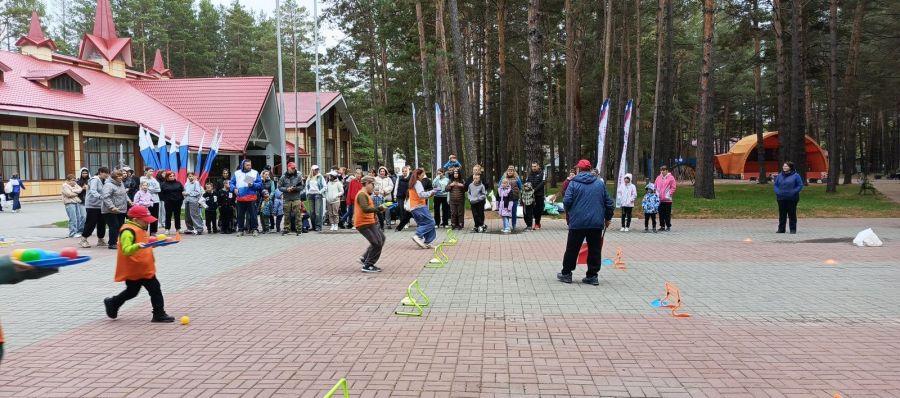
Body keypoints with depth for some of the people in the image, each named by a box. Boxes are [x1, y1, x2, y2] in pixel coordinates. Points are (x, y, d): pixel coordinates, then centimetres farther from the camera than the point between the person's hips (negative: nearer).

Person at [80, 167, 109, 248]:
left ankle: (100, 240, 22)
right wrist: (100, 197, -46)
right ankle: (84, 239, 9)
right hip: (92, 205, -8)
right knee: (91, 223, -5)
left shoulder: (104, 181, 11)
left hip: (100, 205, 8)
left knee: (102, 223, 10)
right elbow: (93, 191, -29)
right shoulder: (95, 180, -14)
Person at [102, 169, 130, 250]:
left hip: (121, 210, 9)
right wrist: (112, 207, -30)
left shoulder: (121, 184, 14)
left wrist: (128, 201, 16)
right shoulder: (108, 185, -15)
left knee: (121, 226, 12)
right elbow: (106, 197, -24)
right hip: (111, 211, -9)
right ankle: (112, 244, -2)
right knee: (114, 227, -10)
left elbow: (124, 194, 29)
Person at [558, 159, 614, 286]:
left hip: (577, 223, -2)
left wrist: (569, 211, 12)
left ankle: (566, 273, 16)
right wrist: (608, 218, 21)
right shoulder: (600, 183, 7)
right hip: (597, 223, 2)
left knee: (572, 249, 8)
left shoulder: (574, 183, -3)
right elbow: (608, 202, 9)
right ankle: (592, 276, 10)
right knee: (594, 250, 8)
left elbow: (567, 201, -9)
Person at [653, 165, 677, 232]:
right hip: (659, 199, 5)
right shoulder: (658, 177, 11)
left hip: (667, 199, -5)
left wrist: (670, 193, -11)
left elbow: (673, 187, -5)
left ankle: (668, 226, 7)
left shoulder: (671, 178, -4)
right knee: (661, 213, 9)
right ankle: (662, 226, 16)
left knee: (667, 214, -1)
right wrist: (656, 193, 5)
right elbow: (655, 186, 15)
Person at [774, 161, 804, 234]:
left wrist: (793, 192, -15)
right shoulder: (779, 176, 10)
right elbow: (775, 185, 15)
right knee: (782, 214, 8)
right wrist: (777, 191, -3)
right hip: (781, 198, 4)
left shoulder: (796, 176, -2)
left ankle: (793, 229, 7)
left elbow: (800, 185, -3)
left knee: (792, 214, 0)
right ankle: (781, 229, 14)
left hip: (791, 198, -4)